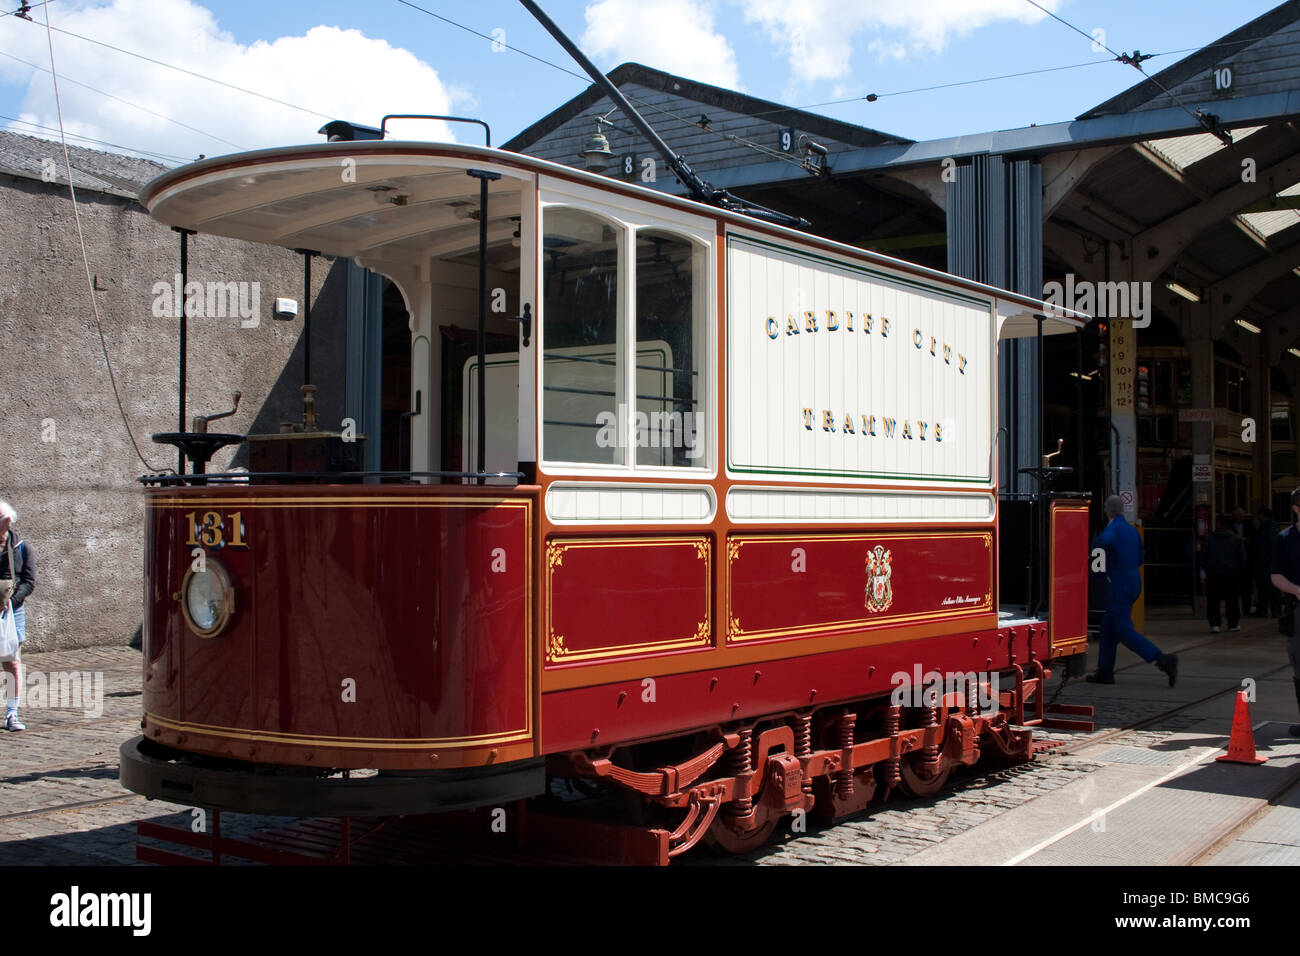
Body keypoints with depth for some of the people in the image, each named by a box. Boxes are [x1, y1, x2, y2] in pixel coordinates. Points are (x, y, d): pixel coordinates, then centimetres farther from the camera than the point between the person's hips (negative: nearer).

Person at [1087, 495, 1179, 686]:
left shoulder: (1113, 528, -14)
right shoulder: (1132, 529, 13)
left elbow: (1103, 542, -38)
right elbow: (1139, 559, 20)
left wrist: (1094, 540, -16)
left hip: (1120, 584, -9)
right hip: (1133, 581, 9)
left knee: (1124, 631, -8)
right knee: (1108, 627, 16)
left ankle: (1163, 659, -17)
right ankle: (1105, 671, 20)